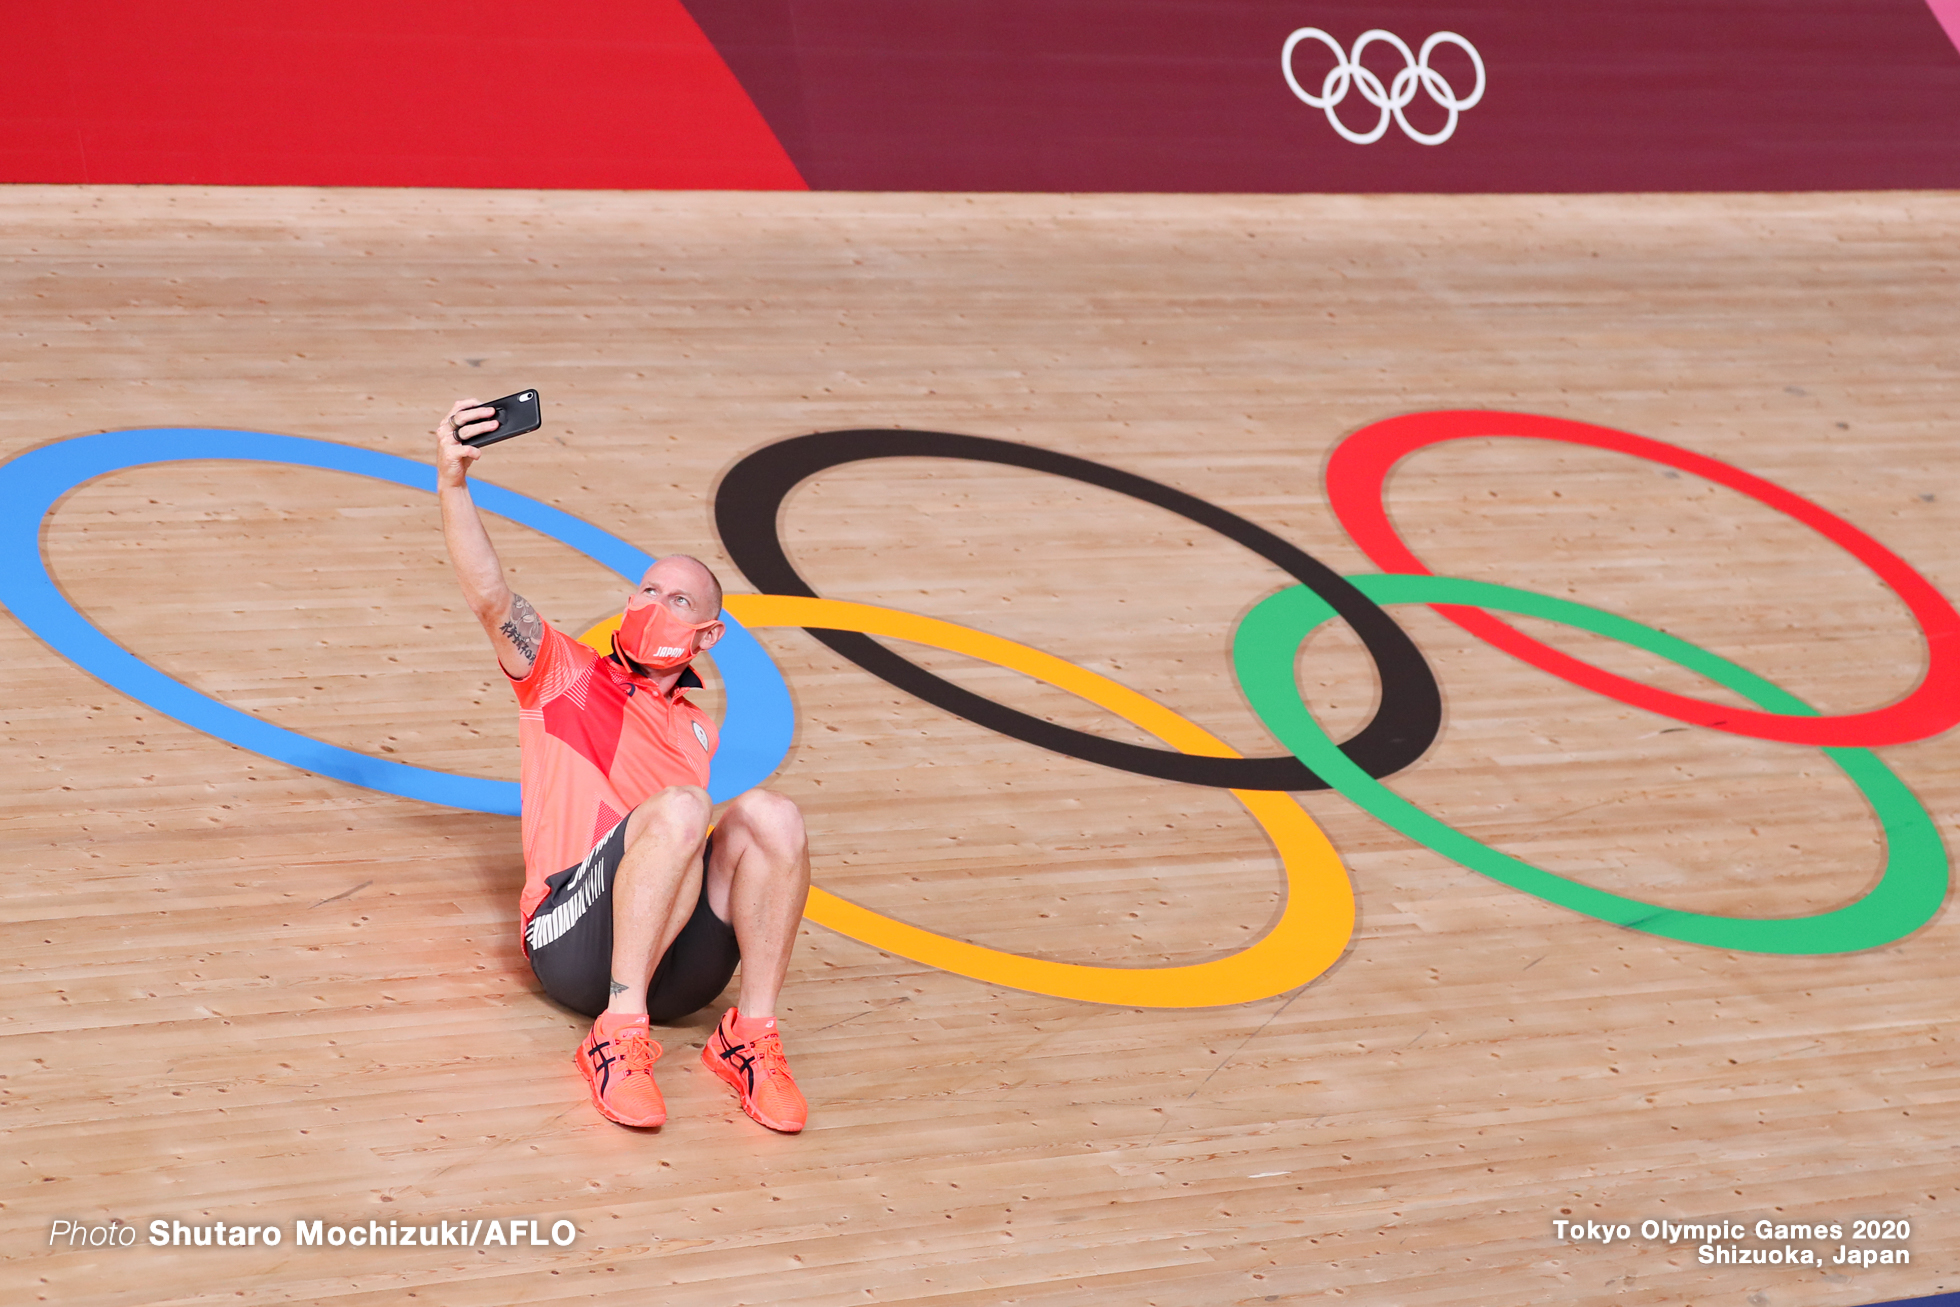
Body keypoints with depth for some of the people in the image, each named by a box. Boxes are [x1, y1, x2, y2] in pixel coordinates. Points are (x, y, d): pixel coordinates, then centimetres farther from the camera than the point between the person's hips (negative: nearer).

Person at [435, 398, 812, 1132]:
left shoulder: (697, 733, 32)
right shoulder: (565, 675, 20)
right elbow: (489, 596, 2)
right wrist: (453, 482, -11)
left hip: (677, 970, 3)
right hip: (576, 945, -3)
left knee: (770, 816, -24)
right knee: (679, 808, -33)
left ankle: (750, 1037, -21)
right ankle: (620, 1035, -31)